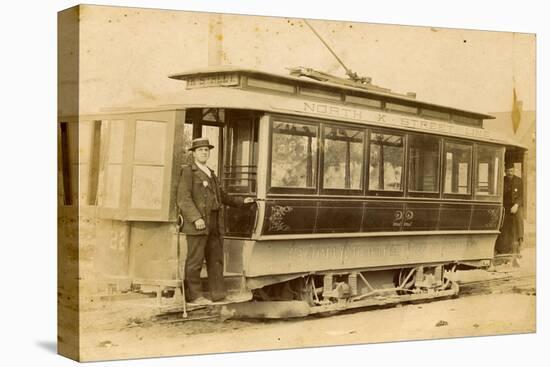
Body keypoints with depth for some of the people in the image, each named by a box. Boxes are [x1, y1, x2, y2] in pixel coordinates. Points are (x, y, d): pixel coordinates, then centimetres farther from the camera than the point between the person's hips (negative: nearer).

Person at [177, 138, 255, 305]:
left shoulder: (210, 174, 22)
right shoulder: (187, 171, -2)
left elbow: (222, 196, 33)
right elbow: (183, 199, -12)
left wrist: (241, 201, 29)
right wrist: (196, 218, -21)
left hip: (214, 224, 8)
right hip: (197, 224, -8)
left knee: (216, 259, 7)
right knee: (195, 260, -6)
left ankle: (218, 294, 12)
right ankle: (193, 295, 0)